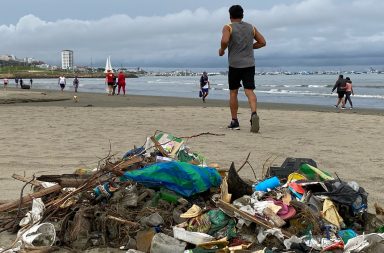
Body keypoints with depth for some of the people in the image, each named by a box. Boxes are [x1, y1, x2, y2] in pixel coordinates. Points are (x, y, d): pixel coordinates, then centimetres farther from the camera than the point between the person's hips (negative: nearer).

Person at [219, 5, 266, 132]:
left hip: (235, 64, -2)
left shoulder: (228, 28, -1)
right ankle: (254, 113, -31)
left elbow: (224, 41, -20)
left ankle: (234, 121, 13)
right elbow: (262, 42, 11)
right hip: (249, 64, 2)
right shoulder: (251, 27, 12)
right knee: (249, 91, -5)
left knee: (233, 92, 10)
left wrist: (222, 50, -1)